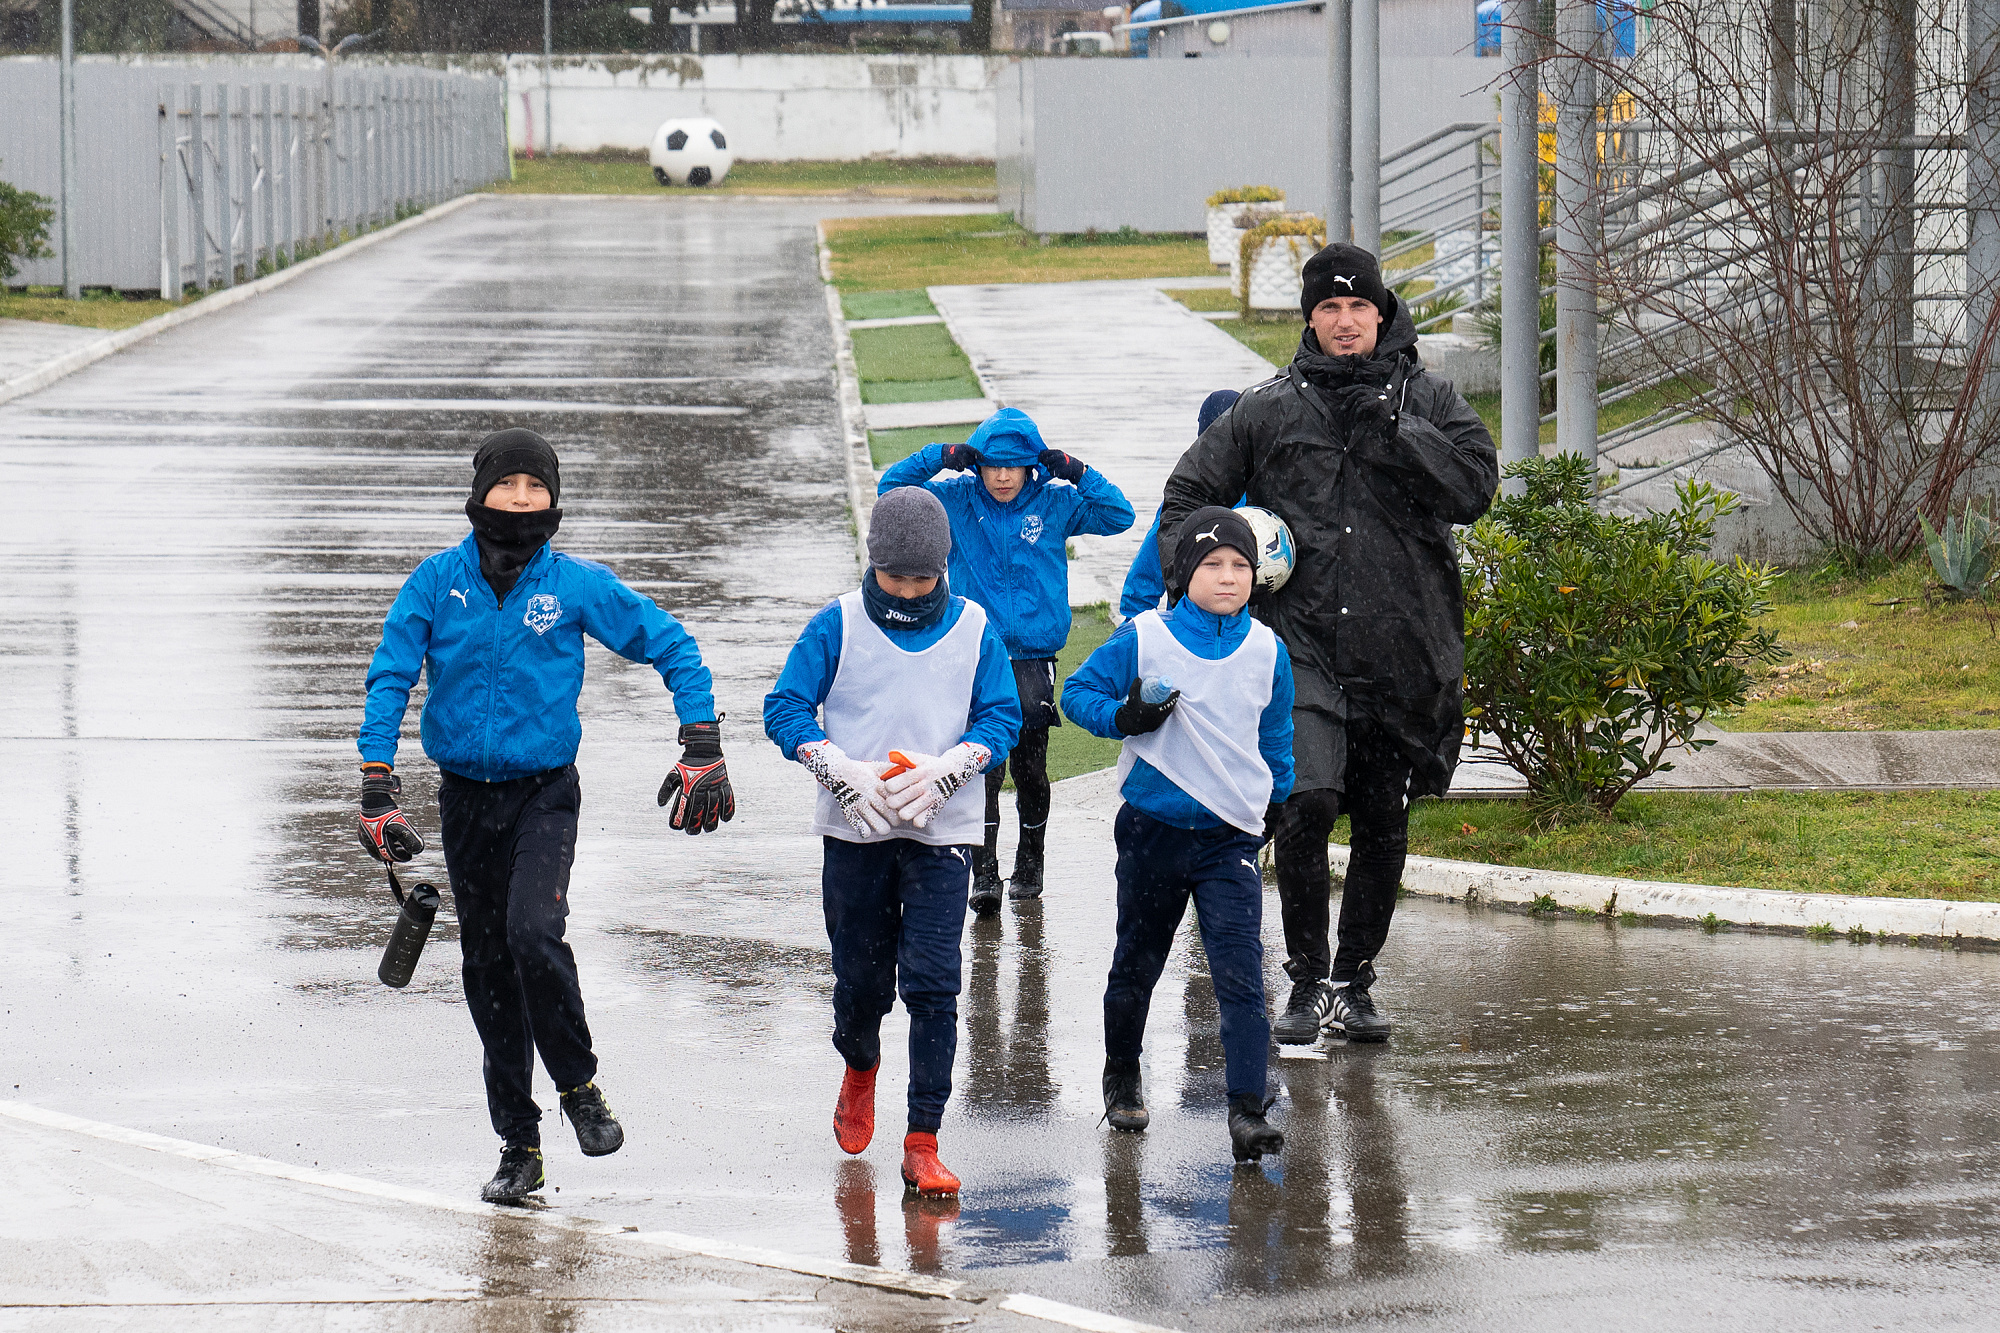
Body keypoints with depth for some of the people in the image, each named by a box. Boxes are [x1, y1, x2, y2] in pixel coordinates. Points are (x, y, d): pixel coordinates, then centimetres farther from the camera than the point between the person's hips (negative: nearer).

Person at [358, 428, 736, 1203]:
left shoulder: (577, 586, -5)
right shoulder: (437, 583, -3)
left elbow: (671, 647, 2)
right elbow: (389, 680, -3)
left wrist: (703, 752, -4)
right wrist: (378, 792, -11)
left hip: (544, 791, -3)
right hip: (465, 797, 3)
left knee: (534, 934, -25)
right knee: (487, 967, 6)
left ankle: (580, 1087, -3)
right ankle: (518, 1146, 15)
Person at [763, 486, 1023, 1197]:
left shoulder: (972, 629, 1)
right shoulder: (838, 624, -1)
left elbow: (1002, 716, 4)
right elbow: (785, 708, -1)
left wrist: (945, 769, -13)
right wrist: (842, 769, -16)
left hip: (941, 830, -1)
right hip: (855, 827, 1)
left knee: (932, 983, -10)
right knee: (862, 977, 8)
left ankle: (923, 1144, -8)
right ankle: (859, 1071, 43)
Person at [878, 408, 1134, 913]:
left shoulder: (1054, 503, 3)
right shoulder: (958, 501, 3)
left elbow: (1119, 515, 2)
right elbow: (893, 488, 4)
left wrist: (1077, 473, -10)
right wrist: (941, 457, -10)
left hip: (1034, 658, 1)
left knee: (1029, 767, 7)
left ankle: (1029, 866, 25)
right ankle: (984, 875, -11)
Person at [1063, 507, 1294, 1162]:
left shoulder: (1267, 652, 3)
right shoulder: (1143, 638, -6)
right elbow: (1078, 691, 0)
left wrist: (1279, 805, 20)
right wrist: (1123, 718, -17)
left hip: (1232, 837, 0)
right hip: (1153, 829, 0)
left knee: (1241, 975, -12)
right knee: (1137, 962, 15)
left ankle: (1247, 1111, -16)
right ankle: (1121, 1076, 38)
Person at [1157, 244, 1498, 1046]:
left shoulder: (1424, 400, 7)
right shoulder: (1270, 409, 8)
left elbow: (1473, 488, -8)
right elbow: (1188, 494, 16)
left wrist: (1387, 428, -14)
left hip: (1403, 645, 1)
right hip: (1301, 639, -1)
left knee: (1383, 823, 7)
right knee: (1307, 804, -17)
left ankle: (1355, 983, 21)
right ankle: (1308, 983, -6)